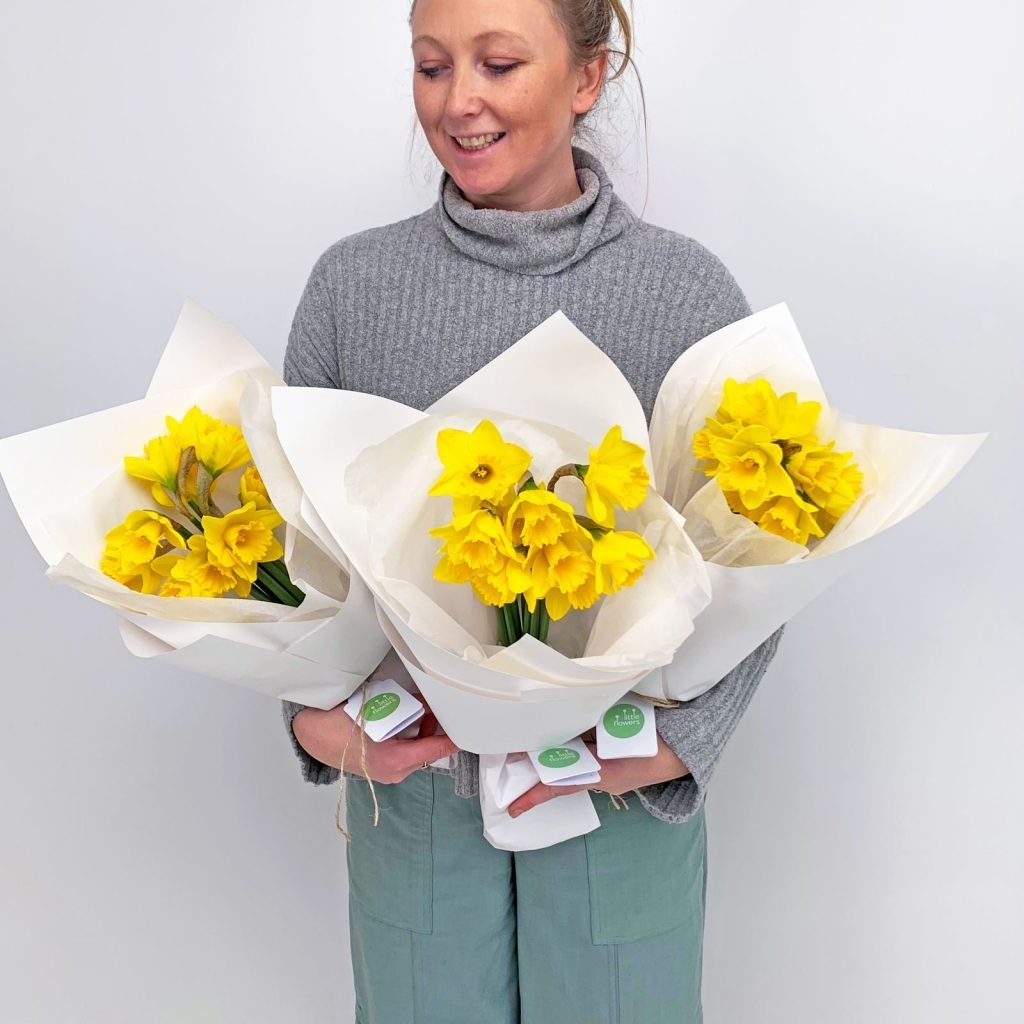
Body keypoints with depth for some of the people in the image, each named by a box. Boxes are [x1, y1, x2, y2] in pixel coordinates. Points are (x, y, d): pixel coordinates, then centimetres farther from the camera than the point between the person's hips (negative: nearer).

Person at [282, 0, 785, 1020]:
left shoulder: (687, 291, -9)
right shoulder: (350, 282, -4)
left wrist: (673, 739, -19)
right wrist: (313, 716, -13)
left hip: (624, 793, -1)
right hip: (409, 781, 2)